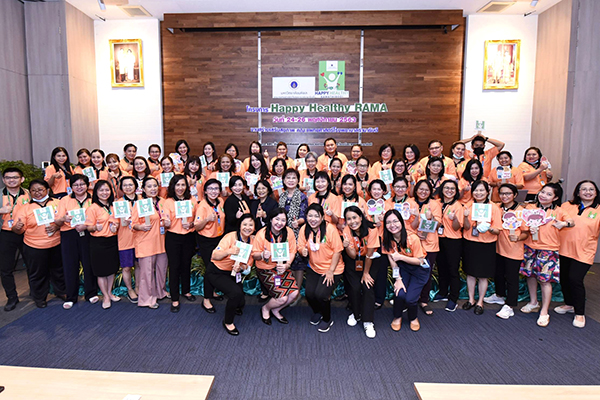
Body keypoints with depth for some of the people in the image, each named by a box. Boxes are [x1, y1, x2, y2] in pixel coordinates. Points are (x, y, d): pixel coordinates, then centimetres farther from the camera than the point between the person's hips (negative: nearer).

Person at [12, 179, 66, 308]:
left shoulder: (57, 203, 2)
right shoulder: (25, 208, 0)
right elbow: (19, 230, -4)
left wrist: (57, 226, -14)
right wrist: (17, 228, -27)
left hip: (56, 245, 1)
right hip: (34, 248, -1)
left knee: (58, 270, 16)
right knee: (38, 274, 9)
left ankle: (61, 291, 37)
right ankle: (39, 298, 29)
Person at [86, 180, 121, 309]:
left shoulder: (112, 206, 8)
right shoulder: (92, 208, -10)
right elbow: (89, 227, -10)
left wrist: (115, 227, -1)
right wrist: (96, 227, -32)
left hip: (112, 241, 6)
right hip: (98, 242, -5)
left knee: (112, 269, 13)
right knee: (101, 271, 4)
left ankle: (110, 293, 29)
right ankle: (105, 296, 17)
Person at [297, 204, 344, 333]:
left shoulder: (330, 229, -18)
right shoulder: (304, 230, -5)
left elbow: (337, 251, -13)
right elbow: (301, 247, 4)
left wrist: (331, 271, -13)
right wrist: (303, 251, -20)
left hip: (333, 269, -4)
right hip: (314, 268, 4)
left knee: (320, 294, -17)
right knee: (309, 293, -10)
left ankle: (327, 319, 15)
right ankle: (317, 312, 26)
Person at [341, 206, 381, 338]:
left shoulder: (371, 229, -28)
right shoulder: (347, 231, -19)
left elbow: (369, 254, -19)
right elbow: (353, 255, -20)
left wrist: (366, 273, -10)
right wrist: (347, 246, -40)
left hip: (371, 260, -2)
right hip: (353, 260, 2)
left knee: (368, 286, -14)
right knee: (354, 287, -9)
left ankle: (368, 322, -2)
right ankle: (356, 314, 18)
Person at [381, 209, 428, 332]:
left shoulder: (413, 238, -26)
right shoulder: (387, 240, -13)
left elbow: (420, 261, -18)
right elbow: (392, 261, -9)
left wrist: (401, 257, -29)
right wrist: (398, 279, -17)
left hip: (420, 269, -3)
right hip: (403, 268, 3)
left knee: (410, 299, -14)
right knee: (399, 293, -18)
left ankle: (413, 318, 21)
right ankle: (397, 317, 13)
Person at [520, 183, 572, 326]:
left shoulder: (558, 211, 0)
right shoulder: (530, 208, 4)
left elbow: (572, 222, 7)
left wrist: (564, 223, -15)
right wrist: (529, 229, -14)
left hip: (548, 249, -3)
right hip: (530, 247, 3)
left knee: (545, 280, -3)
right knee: (530, 275, 12)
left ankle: (544, 312, 7)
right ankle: (533, 303, 32)